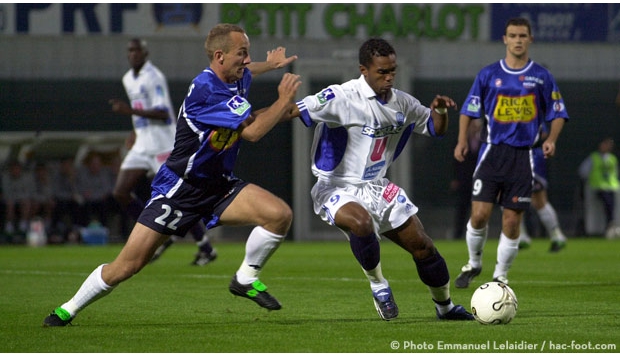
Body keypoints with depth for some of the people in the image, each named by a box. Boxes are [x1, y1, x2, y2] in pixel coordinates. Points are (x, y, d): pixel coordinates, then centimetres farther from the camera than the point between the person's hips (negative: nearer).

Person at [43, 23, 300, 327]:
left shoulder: (237, 78, 2)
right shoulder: (205, 89, -25)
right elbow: (252, 132, -26)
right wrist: (284, 101, -16)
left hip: (219, 187, 7)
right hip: (179, 188, -7)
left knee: (280, 214, -17)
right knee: (127, 265, -9)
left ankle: (245, 279, 5)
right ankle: (68, 310, 11)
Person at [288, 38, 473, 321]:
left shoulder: (401, 102, 2)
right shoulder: (342, 97, -21)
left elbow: (436, 129, 15)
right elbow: (295, 111, -27)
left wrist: (440, 110, -8)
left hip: (377, 188, 7)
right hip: (337, 188, -7)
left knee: (422, 246, 6)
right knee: (362, 223, -39)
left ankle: (445, 306, 31)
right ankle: (378, 286, -14)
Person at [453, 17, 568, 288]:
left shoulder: (542, 77, 4)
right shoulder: (488, 74, 4)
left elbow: (558, 114, 9)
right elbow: (468, 110, 9)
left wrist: (551, 139, -8)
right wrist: (462, 141, -5)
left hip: (523, 155, 0)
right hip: (492, 151, 0)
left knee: (512, 221, -1)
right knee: (479, 214, -9)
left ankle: (500, 276, 14)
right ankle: (473, 264, 17)